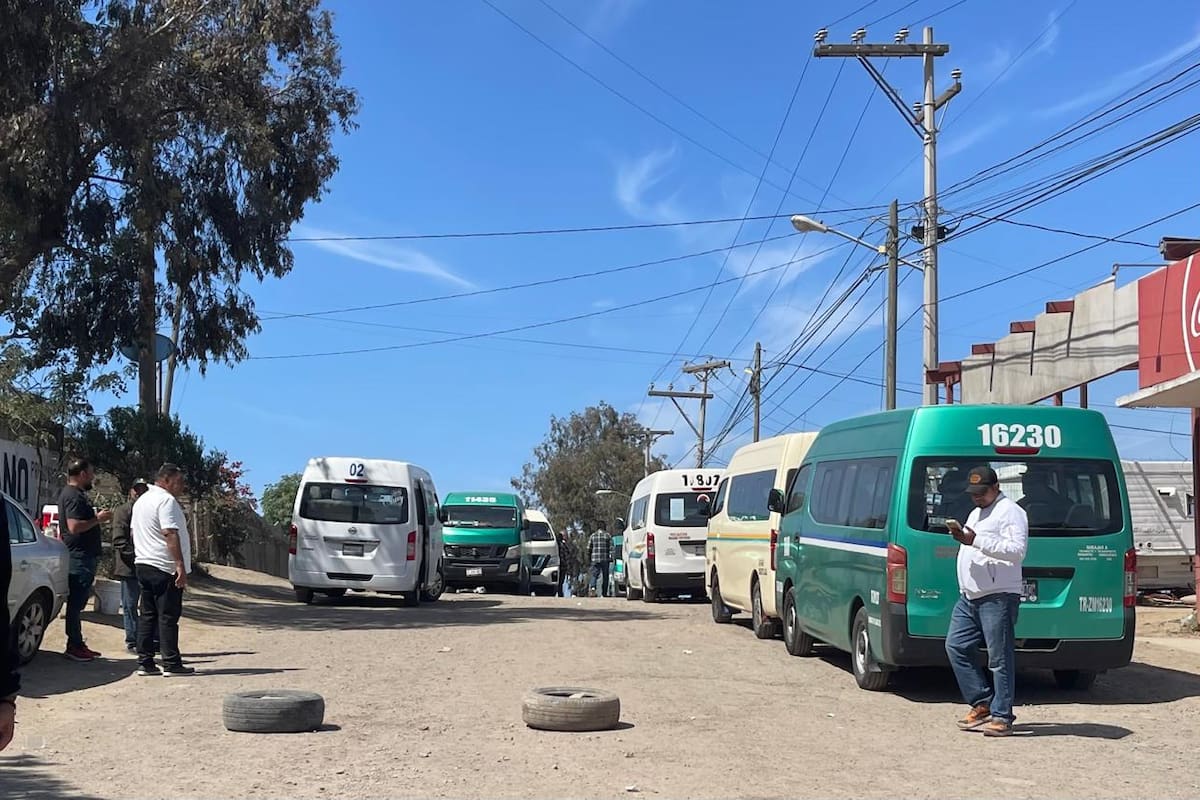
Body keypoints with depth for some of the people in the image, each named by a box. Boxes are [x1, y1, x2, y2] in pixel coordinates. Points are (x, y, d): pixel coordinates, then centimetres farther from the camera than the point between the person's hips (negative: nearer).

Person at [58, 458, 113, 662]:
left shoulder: (75, 494, 18)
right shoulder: (74, 496, -16)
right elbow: (74, 526, -25)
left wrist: (97, 518, 16)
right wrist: (98, 519, -17)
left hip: (82, 556, 11)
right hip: (79, 557, -11)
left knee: (77, 602, 14)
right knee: (76, 602, -6)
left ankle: (77, 643, 19)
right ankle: (74, 647, -3)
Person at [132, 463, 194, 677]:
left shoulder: (141, 500, 19)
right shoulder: (166, 500, -13)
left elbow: (134, 532, 24)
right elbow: (170, 534, -21)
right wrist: (180, 565, -24)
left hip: (142, 563, 9)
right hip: (164, 567, -9)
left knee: (147, 615, 10)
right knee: (168, 617, -6)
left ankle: (144, 663, 10)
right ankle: (171, 664, -4)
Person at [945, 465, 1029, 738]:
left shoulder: (1010, 512, -6)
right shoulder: (976, 513, 23)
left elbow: (1018, 550, -19)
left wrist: (976, 541, -23)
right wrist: (962, 539, 13)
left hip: (998, 598, -10)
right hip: (968, 596, 10)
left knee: (1000, 659, -6)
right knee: (956, 646, 7)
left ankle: (1001, 717, -2)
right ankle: (983, 704, 16)